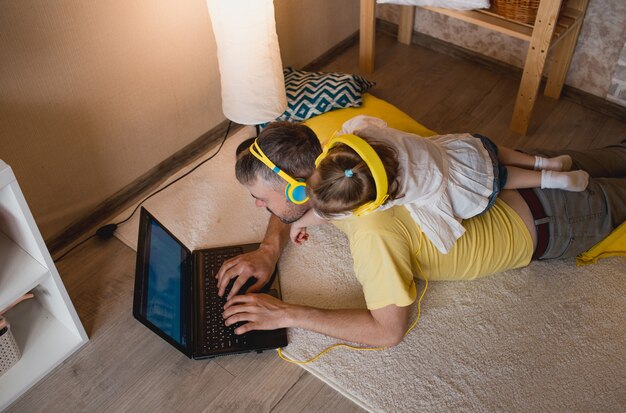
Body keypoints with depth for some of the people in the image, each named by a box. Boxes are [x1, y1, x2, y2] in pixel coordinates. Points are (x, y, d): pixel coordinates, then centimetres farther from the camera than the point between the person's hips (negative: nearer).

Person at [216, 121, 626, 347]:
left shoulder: (372, 230, -45)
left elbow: (389, 329, -36)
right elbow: (295, 198, 0)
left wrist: (289, 313, -38)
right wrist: (269, 249, -18)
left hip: (541, 223, -5)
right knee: (566, 166, 35)